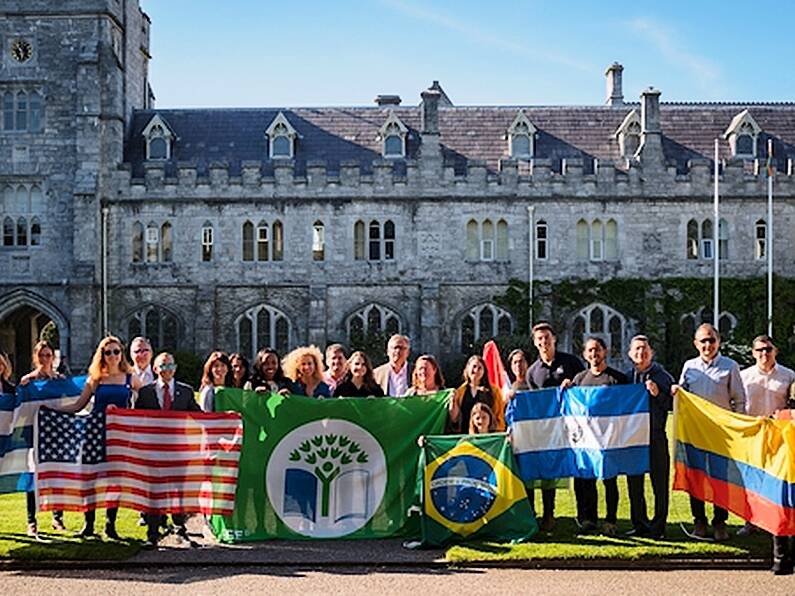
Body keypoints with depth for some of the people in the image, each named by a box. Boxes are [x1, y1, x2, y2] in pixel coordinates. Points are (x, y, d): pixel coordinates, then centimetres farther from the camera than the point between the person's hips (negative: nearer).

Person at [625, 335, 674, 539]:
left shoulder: (662, 376, 0)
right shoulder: (626, 377, 9)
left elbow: (673, 405, -4)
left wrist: (657, 394, -18)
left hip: (656, 436, -3)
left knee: (659, 482, 0)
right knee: (634, 482, 9)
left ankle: (658, 526, 9)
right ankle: (639, 524, 19)